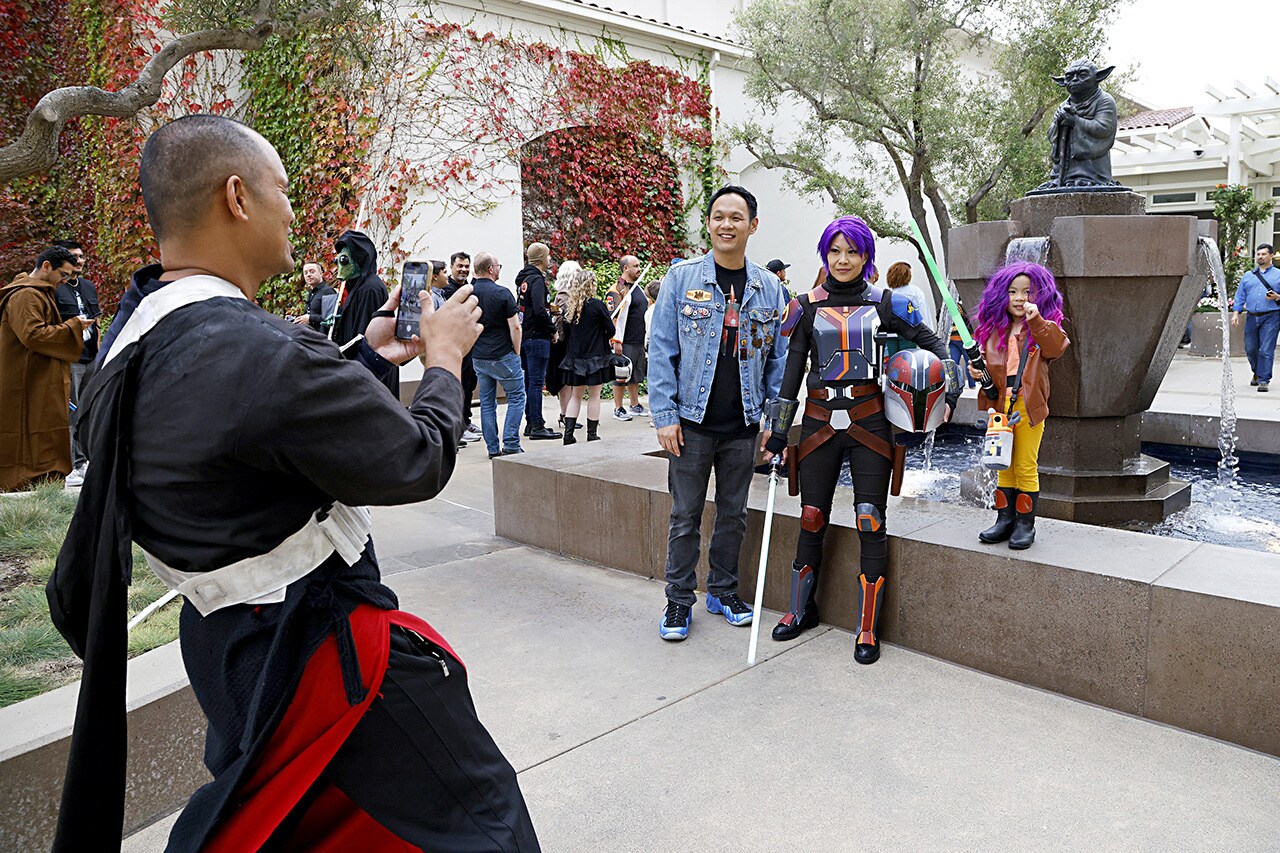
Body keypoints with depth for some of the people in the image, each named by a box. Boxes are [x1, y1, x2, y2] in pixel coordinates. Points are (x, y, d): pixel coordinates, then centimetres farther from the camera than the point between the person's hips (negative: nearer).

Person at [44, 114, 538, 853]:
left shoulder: (136, 335, 1)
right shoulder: (257, 351, -29)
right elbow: (419, 461, -19)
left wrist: (371, 355, 12)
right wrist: (445, 356, -3)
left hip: (226, 637, 10)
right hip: (316, 649, -9)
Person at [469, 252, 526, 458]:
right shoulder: (502, 293, -12)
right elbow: (515, 327, -13)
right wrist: (516, 352, -1)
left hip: (478, 356, 5)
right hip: (503, 356, -5)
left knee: (487, 401, 11)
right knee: (516, 397, 5)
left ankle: (493, 448, 13)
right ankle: (510, 445, -2)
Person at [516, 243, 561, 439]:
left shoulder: (524, 278, 15)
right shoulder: (537, 279, -14)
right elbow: (539, 310, -24)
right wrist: (552, 329, -13)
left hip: (525, 335, 9)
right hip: (537, 336, -9)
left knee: (530, 380, 13)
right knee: (536, 381, -6)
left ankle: (530, 423, 19)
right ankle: (537, 426, -3)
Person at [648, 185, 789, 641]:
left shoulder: (769, 287, 5)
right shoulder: (681, 278, -2)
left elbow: (779, 358, 9)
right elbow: (661, 350, -3)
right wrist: (665, 415, -9)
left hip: (743, 425, 3)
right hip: (692, 421, -2)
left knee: (734, 513, 13)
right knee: (686, 514, 5)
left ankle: (723, 590, 30)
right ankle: (679, 599, 19)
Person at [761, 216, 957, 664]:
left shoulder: (886, 303, 5)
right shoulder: (807, 306, 7)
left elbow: (934, 344, 11)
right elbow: (790, 372, 6)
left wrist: (947, 394, -5)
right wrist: (778, 435, 3)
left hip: (870, 423, -1)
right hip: (819, 422, 1)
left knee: (871, 523, -4)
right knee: (811, 520, 6)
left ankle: (867, 629, 9)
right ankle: (802, 609, 26)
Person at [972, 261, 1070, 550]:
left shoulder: (1044, 326, -1)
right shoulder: (993, 328, 10)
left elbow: (1057, 347, -22)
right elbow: (986, 359, 19)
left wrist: (1036, 321, -33)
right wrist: (976, 370, -3)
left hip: (1029, 406, -4)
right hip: (1000, 405, 4)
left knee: (1026, 467, 3)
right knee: (1003, 465, 13)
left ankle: (1025, 524, 13)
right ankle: (1004, 519, 23)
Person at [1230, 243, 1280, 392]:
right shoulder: (1247, 276, 17)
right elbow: (1240, 297, 15)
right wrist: (1235, 314, 4)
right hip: (1252, 318, 3)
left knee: (1266, 350, -9)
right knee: (1250, 349, 7)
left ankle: (1264, 380, -4)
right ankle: (1257, 373, 32)